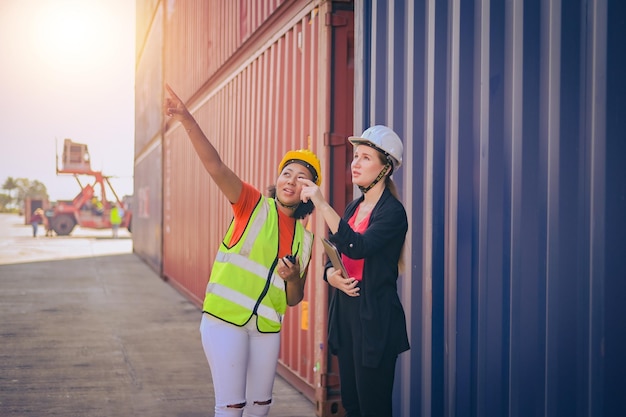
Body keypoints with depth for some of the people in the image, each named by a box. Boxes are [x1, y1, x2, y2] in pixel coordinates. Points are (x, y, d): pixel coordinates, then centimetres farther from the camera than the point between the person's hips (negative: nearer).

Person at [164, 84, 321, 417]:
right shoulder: (254, 205, -4)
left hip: (266, 327, 5)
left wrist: (293, 277, -10)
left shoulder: (304, 239, 9)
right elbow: (215, 166, -19)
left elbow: (293, 299, 14)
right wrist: (187, 120, -31)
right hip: (225, 319, -5)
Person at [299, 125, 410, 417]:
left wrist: (321, 203, -31)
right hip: (346, 313, 8)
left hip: (375, 319, -8)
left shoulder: (392, 212, -12)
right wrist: (330, 274, -7)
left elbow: (357, 248, -27)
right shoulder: (353, 208, 12)